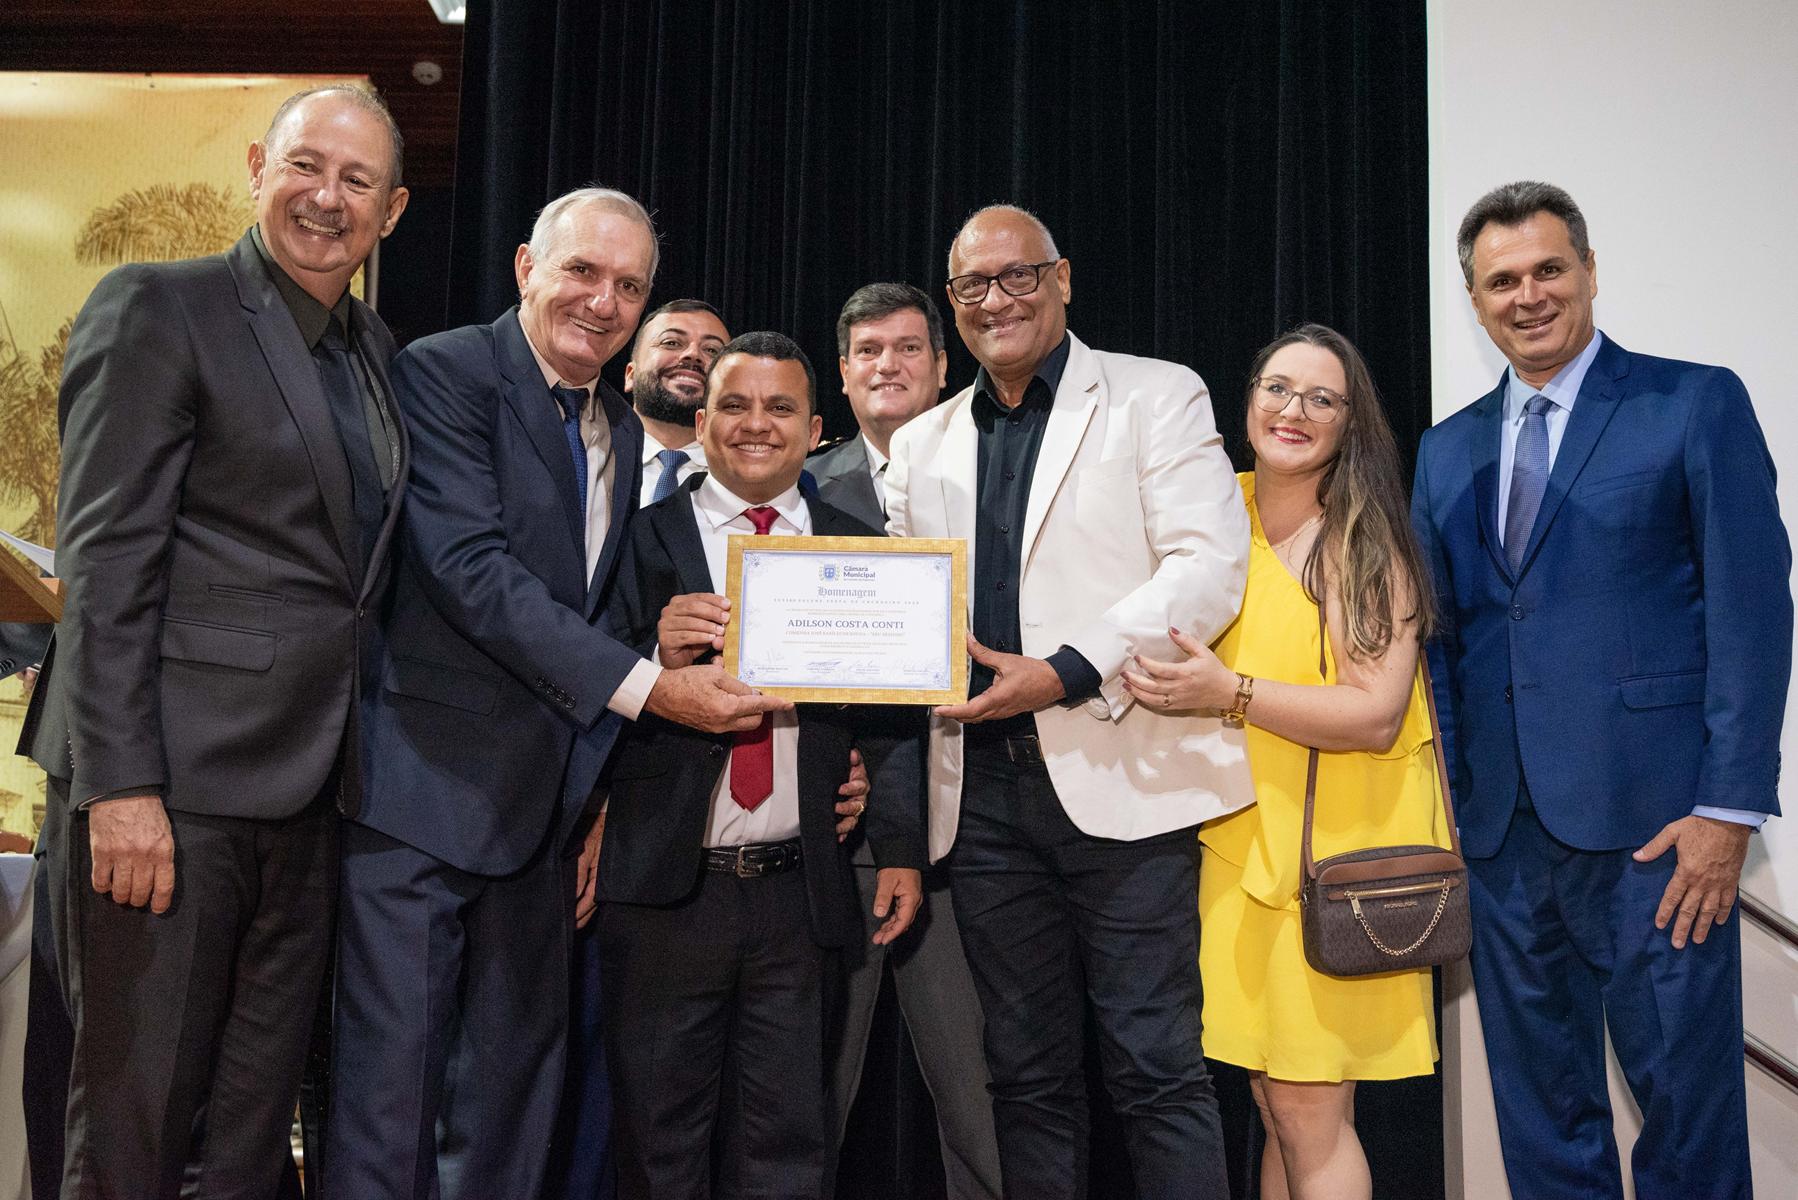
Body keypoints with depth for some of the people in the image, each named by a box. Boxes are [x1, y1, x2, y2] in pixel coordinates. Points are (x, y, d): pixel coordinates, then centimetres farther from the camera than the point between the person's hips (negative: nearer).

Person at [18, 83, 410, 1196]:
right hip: (172, 783, -6)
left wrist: (349, 754, 10)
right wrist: (119, 784, -17)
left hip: (310, 793, 7)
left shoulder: (377, 351, 16)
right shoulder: (158, 307, -4)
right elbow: (104, 560, -11)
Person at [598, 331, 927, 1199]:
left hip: (800, 891, 2)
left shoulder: (858, 552, 8)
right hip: (665, 887, -1)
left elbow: (894, 715, 5)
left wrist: (901, 849, -3)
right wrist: (659, 660, -21)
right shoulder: (643, 539, 3)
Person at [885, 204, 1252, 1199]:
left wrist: (1066, 671, -16)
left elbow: (1210, 567, -7)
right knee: (1027, 1072, 12)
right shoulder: (922, 446, 18)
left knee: (1156, 1067, -1)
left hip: (1118, 774, -4)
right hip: (985, 789, 5)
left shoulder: (1156, 397, 5)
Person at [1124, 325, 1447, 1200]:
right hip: (1242, 837, 5)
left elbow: (1378, 713, -16)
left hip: (1339, 839, -4)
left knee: (1310, 1108, -4)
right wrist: (1170, 686, 3)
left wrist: (1230, 692, -22)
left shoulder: (1365, 543, -7)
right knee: (1273, 1103, 9)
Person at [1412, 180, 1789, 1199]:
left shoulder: (1697, 404, 0)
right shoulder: (1448, 450, 14)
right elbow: (1439, 637, 13)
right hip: (1502, 825, 5)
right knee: (1539, 1104, 13)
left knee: (1688, 1092, 3)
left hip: (1651, 819, -4)